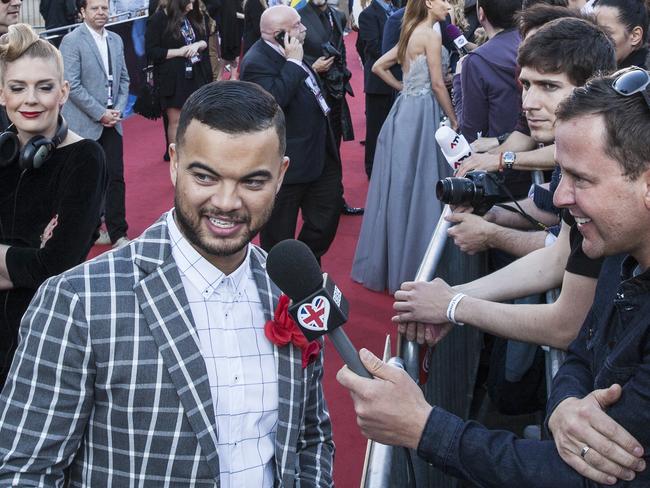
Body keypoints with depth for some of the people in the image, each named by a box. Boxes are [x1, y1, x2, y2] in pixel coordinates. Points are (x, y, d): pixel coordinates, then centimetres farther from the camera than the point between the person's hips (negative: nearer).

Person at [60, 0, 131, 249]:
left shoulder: (116, 40, 10)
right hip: (84, 123, -5)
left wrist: (119, 109, -1)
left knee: (115, 177, 1)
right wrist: (100, 114, -14)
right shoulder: (72, 41, -10)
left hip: (111, 120, 5)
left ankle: (117, 233, 6)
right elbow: (72, 85, -15)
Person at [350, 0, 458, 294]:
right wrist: (454, 120, -5)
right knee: (417, 189, -2)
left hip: (405, 110, 8)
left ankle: (383, 265, 21)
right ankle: (410, 269, 6)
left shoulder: (410, 34, 14)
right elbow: (438, 84, -12)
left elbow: (378, 66, 20)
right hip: (420, 114, -8)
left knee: (398, 187, 13)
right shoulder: (430, 35, -11)